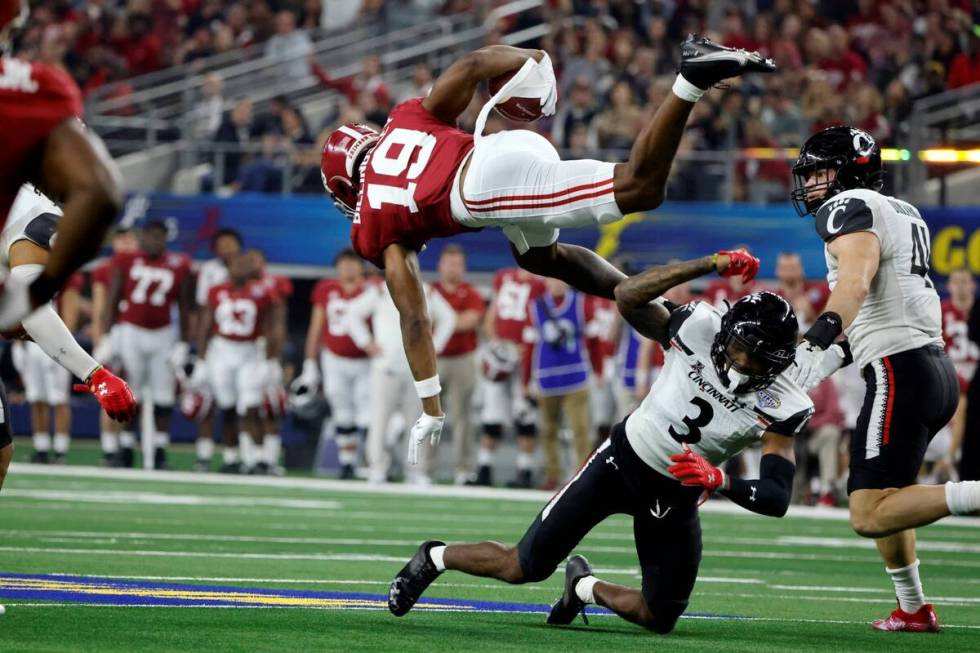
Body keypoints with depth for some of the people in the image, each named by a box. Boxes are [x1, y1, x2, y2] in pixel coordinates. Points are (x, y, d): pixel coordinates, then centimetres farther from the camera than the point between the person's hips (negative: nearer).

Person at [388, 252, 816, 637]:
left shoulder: (781, 406, -20)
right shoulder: (701, 328, -21)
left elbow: (777, 499, -22)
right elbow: (627, 296, -32)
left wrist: (719, 481, -40)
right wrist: (712, 265, -37)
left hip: (676, 496, 2)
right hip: (623, 461, -2)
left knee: (659, 618, 1)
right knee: (523, 568, 0)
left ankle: (584, 586, 32)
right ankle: (436, 558, 29)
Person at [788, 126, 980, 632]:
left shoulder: (851, 208, -7)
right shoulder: (904, 214, 21)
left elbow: (855, 283, -25)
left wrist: (816, 343, -39)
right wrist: (835, 355, 28)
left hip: (900, 372, -10)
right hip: (937, 368, 10)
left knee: (871, 516, -14)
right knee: (877, 495, 26)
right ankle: (913, 610, 30)